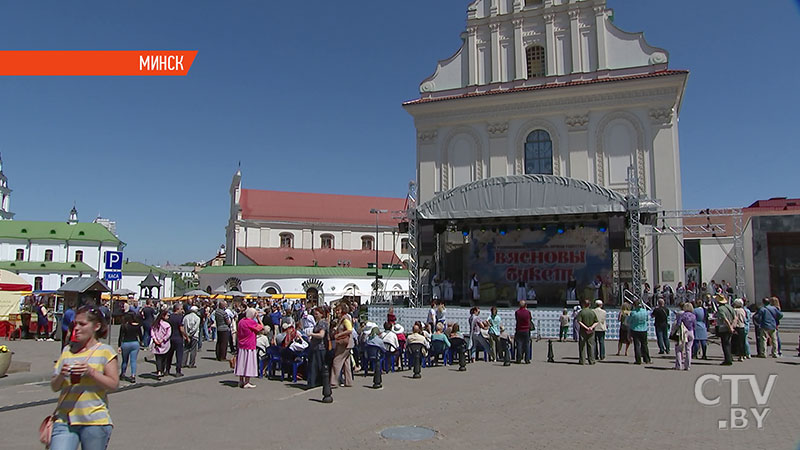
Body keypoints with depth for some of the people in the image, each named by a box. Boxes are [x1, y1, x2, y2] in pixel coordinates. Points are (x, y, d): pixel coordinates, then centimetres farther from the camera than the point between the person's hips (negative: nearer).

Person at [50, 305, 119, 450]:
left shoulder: (105, 351, -2)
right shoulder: (67, 351, 10)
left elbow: (114, 385, -7)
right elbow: (54, 387, 11)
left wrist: (91, 372, -19)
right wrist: (61, 375, -10)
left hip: (94, 421, -3)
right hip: (65, 419, 3)